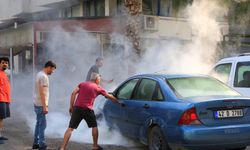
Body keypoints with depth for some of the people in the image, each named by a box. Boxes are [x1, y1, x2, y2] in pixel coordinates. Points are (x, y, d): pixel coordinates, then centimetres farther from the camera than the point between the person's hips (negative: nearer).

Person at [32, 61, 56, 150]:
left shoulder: (40, 74, 13)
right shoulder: (43, 76, -18)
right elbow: (42, 93, -23)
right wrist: (45, 107, -22)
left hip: (37, 104, 10)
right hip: (40, 105, -10)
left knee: (39, 123, 15)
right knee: (42, 124, -6)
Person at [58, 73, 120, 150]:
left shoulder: (82, 84, 16)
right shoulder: (98, 88, 11)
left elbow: (73, 93, 5)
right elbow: (109, 96, 22)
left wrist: (71, 106, 7)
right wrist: (118, 102, 37)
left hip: (77, 108, 2)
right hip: (87, 109, -2)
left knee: (70, 128, -1)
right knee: (94, 126, 20)